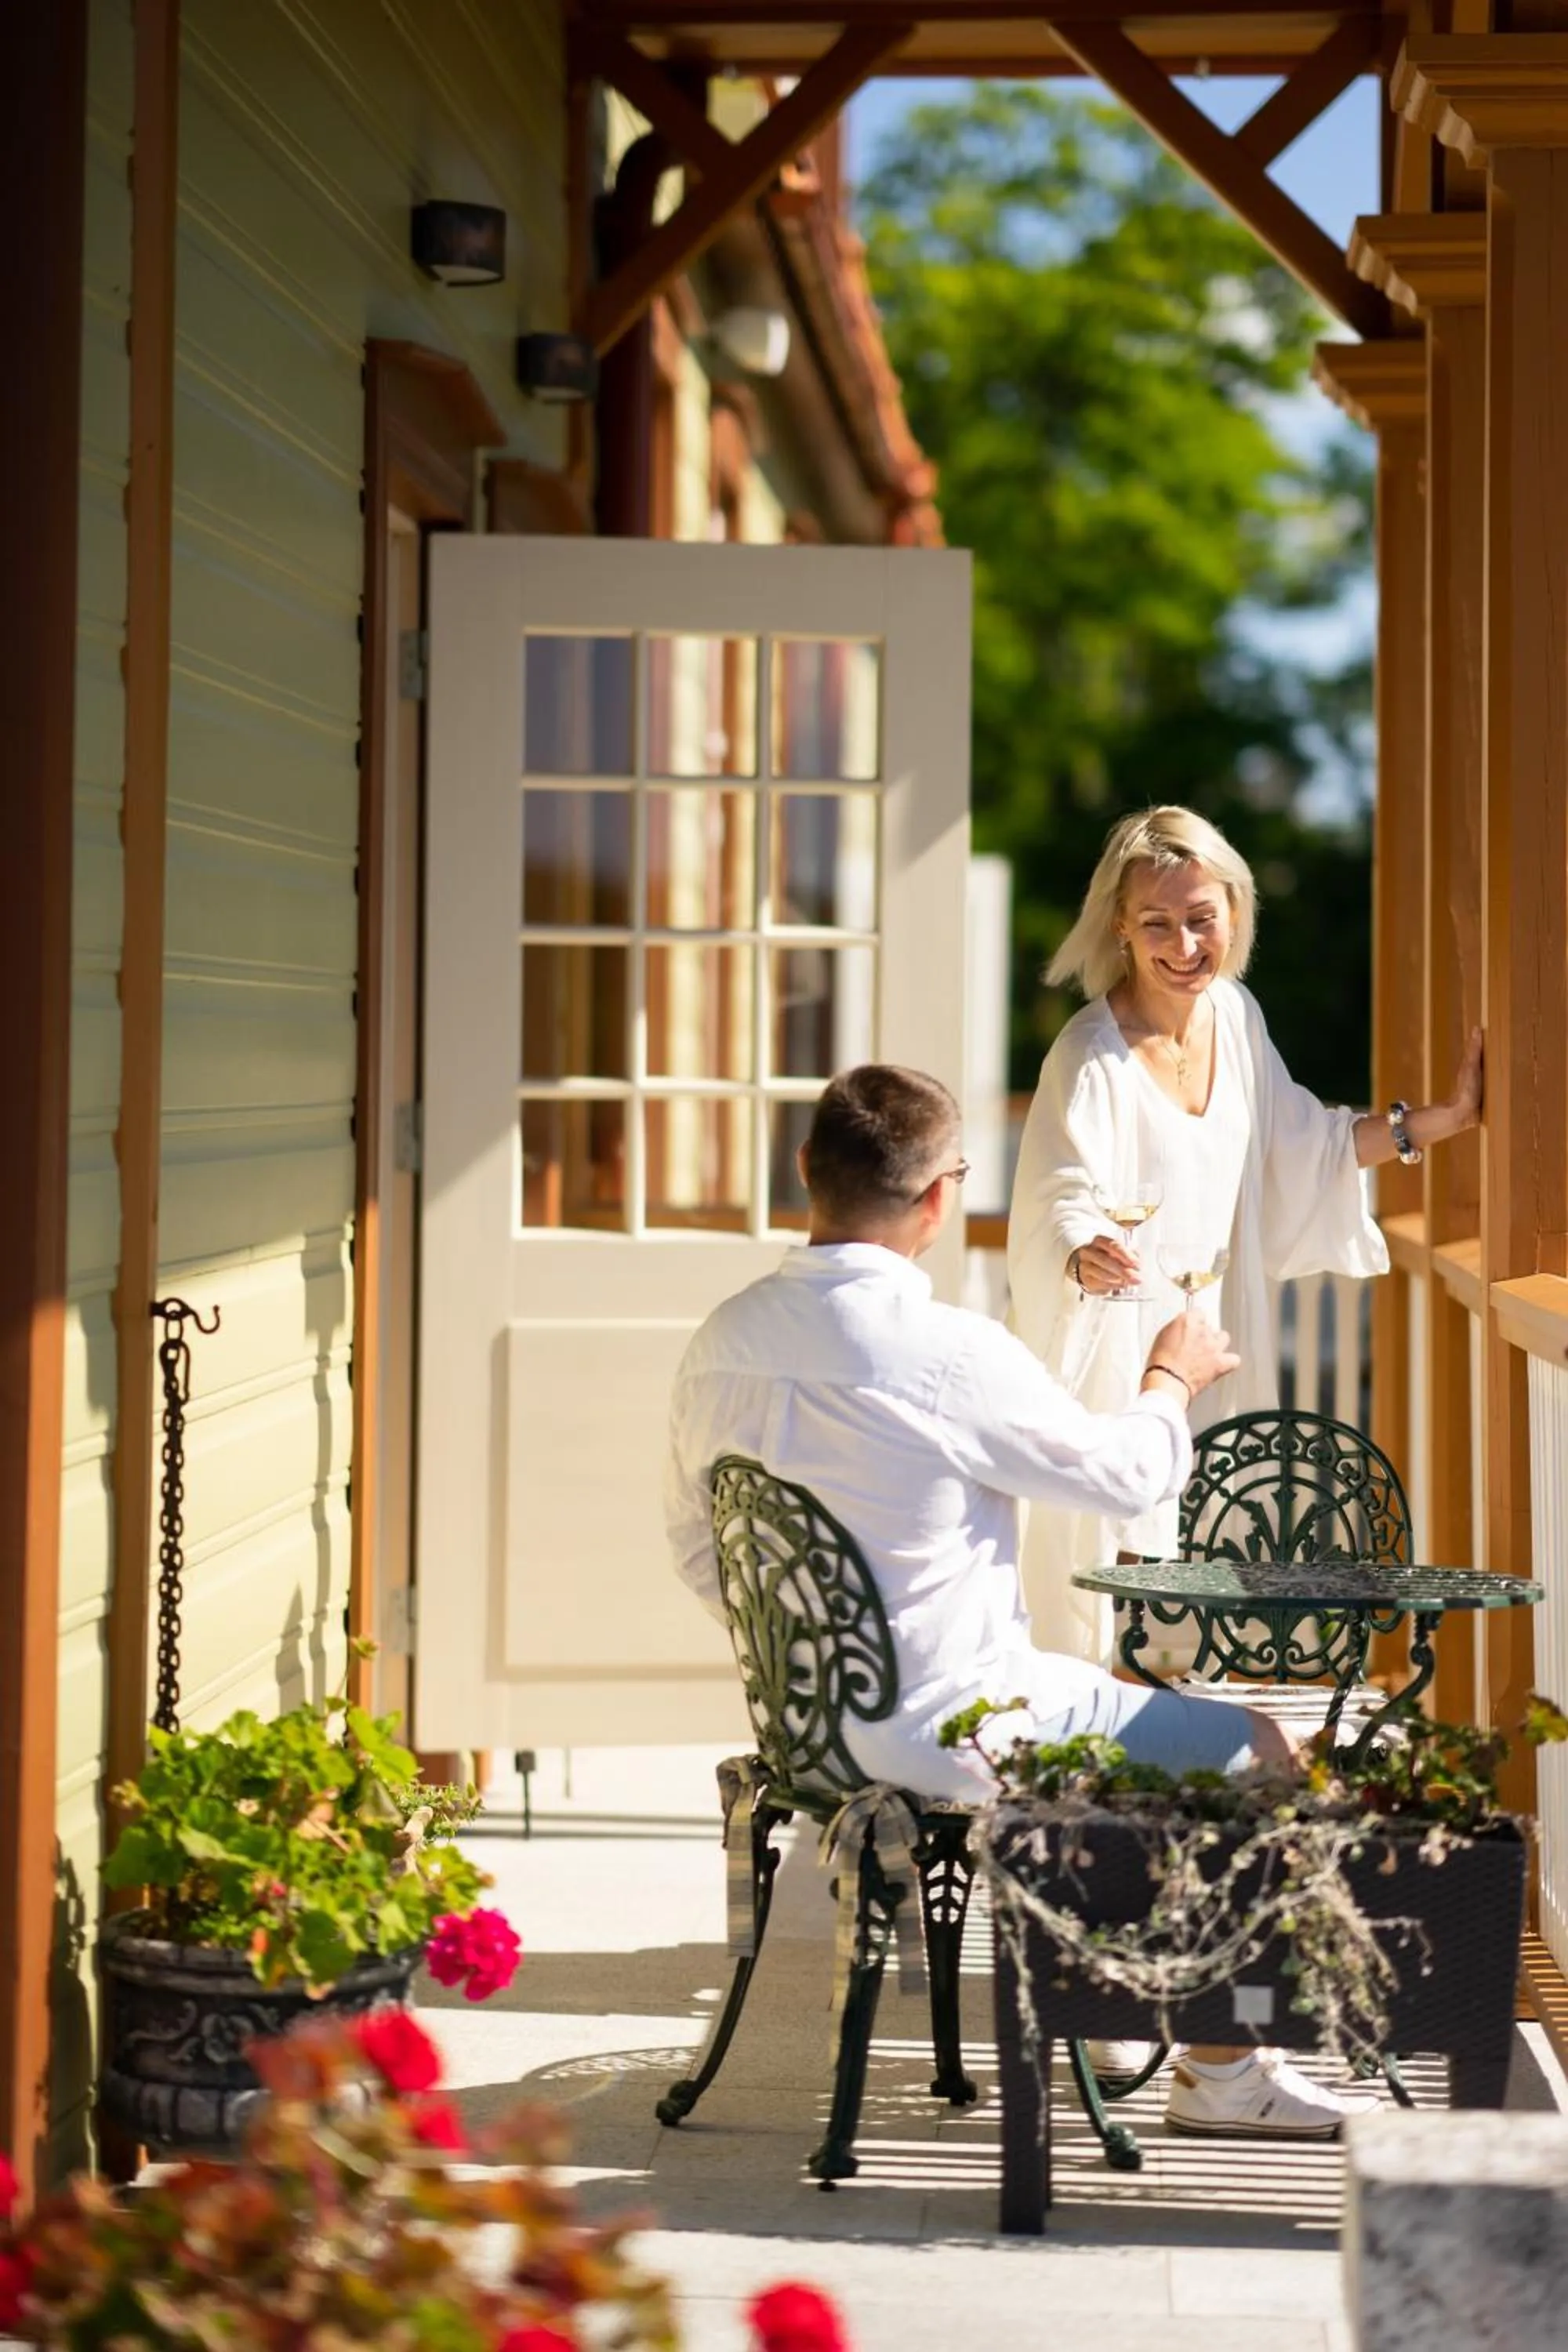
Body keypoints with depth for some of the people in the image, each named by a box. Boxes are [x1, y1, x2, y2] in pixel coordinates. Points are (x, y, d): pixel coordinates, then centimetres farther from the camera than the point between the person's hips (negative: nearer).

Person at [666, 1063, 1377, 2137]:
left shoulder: (725, 1339, -2)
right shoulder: (952, 1353, -24)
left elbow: (697, 1547, 10)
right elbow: (1126, 1475, -9)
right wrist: (1171, 1380, 12)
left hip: (804, 1716, 9)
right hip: (950, 1721, -9)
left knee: (1121, 1702, 31)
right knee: (1257, 1754, 6)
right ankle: (1223, 2069, 19)